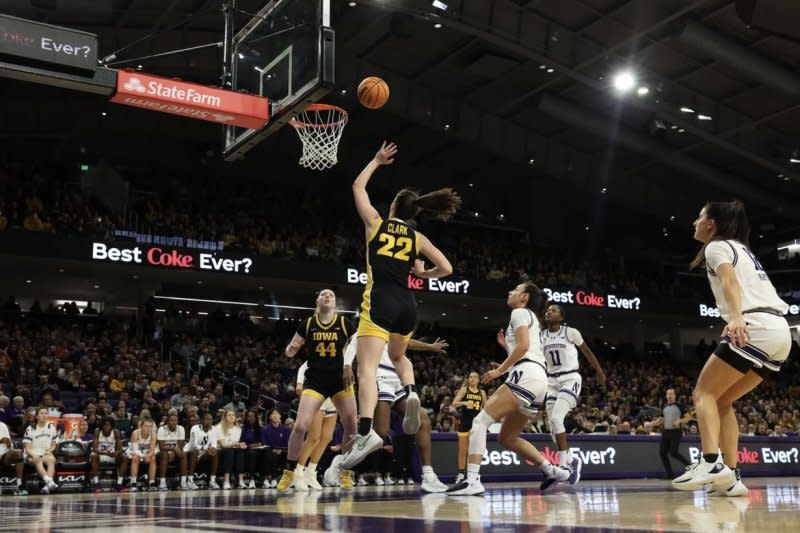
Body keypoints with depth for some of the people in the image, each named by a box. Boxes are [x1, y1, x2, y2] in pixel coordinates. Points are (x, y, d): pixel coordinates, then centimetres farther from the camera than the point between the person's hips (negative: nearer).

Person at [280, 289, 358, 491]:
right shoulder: (308, 324, 0)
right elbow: (290, 351, 6)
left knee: (351, 427, -5)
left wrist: (351, 367, -8)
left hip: (340, 379, 1)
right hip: (315, 380, -1)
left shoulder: (345, 323, -1)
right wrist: (291, 348, -16)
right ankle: (290, 471, 4)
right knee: (300, 425, -14)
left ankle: (345, 471, 15)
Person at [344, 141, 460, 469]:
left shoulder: (376, 223, 10)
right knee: (398, 356, 30)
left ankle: (366, 432, -31)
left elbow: (358, 187, 22)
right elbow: (446, 269, 10)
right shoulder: (418, 238, 14)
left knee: (367, 368, -14)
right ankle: (411, 393, 0)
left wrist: (377, 161, 31)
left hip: (380, 300, -4)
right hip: (406, 303, 4)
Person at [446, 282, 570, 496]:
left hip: (526, 376, -10)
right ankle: (553, 470, 13)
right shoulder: (532, 319, 31)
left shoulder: (520, 312, 4)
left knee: (480, 421, -15)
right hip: (539, 380, 10)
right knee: (507, 438, 16)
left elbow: (524, 345, -12)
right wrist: (505, 344, 31)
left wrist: (499, 370, -10)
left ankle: (473, 480, -26)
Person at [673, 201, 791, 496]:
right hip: (781, 331, 8)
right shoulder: (741, 248, 30)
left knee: (704, 393, -4)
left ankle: (712, 463, -24)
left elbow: (729, 279, -17)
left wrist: (737, 316, -33)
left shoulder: (717, 246, 3)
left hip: (755, 328, -8)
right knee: (721, 401, 14)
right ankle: (731, 477, 3)